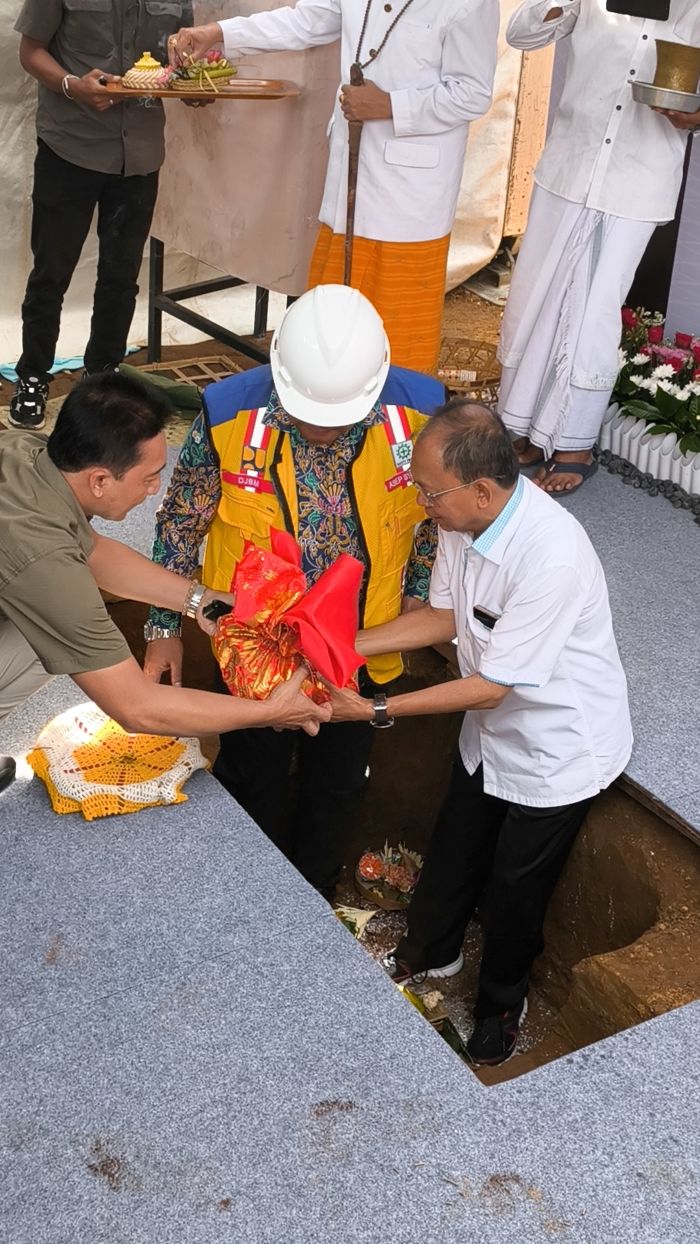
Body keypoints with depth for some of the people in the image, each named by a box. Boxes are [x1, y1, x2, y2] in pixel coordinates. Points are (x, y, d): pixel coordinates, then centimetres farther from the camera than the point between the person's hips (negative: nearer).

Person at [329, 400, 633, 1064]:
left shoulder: (552, 558, -39)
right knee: (453, 852, 24)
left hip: (556, 752, -6)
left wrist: (375, 710, -28)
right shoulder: (465, 518, -16)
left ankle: (501, 1003, 44)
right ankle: (430, 952, 54)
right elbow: (444, 615, 1)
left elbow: (491, 685, -30)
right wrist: (346, 647, -9)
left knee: (515, 885, 14)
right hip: (493, 731, 7)